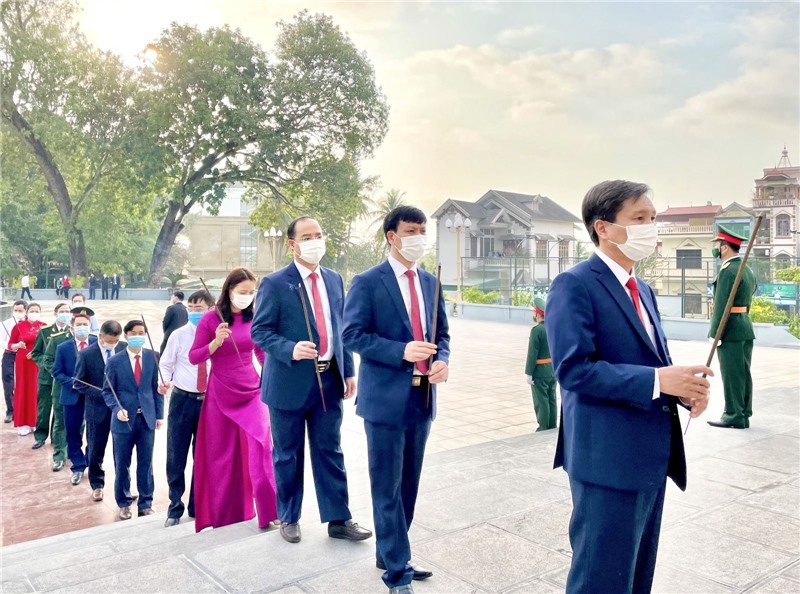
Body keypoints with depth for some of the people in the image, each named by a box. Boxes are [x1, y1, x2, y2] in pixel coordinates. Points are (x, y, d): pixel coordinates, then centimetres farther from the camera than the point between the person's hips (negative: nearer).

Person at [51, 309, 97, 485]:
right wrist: (73, 382, -14)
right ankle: (78, 468, 20)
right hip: (72, 396, 1)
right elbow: (57, 372, 0)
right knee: (73, 433, 6)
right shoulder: (63, 348, 0)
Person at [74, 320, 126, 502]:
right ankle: (97, 485, 31)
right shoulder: (86, 354, -11)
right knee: (96, 450, 12)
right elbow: (79, 384, -7)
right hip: (98, 408, -1)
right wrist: (103, 394, -17)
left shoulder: (125, 348, -7)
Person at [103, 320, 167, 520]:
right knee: (122, 464, 10)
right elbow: (108, 391, 0)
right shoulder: (115, 361, -4)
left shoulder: (152, 357, -1)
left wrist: (159, 414, 1)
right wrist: (117, 409, -16)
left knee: (146, 463, 7)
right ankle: (124, 503, 28)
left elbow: (157, 387, 3)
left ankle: (146, 503, 22)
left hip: (147, 418, 1)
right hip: (124, 418, -1)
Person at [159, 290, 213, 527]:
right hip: (182, 399, 0)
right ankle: (175, 509, 22)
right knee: (176, 457, 6)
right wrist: (164, 381, -18)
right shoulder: (179, 334, -2)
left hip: (210, 401, 1)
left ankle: (197, 507, 27)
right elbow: (165, 364, 1)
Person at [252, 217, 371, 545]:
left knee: (330, 451, 11)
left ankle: (338, 519, 22)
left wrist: (348, 371, 10)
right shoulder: (275, 283, -8)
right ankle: (288, 518, 28)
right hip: (290, 382, -4)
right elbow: (260, 330, -10)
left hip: (329, 380, 4)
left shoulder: (334, 280, 9)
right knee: (288, 454, 10)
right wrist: (291, 350, -26)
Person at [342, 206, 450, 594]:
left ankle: (388, 554, 33)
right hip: (386, 397, -6)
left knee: (408, 484, 16)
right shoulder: (367, 282, -7)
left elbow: (441, 333, 14)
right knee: (387, 487, 3)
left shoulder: (430, 282, 11)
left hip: (422, 397, 6)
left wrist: (442, 360, -8)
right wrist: (402, 352, -23)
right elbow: (353, 335, -12)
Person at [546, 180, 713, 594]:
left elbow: (653, 362, 18)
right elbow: (573, 369, -23)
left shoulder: (643, 290, 15)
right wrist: (658, 381, -25)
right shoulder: (575, 285, -14)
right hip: (609, 460, -9)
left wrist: (685, 387, -4)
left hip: (651, 458, 9)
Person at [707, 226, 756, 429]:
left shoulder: (728, 271, -16)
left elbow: (721, 305, -19)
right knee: (743, 373, 12)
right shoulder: (747, 269, 14)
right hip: (746, 327, 9)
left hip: (730, 330, -9)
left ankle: (734, 417, 2)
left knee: (731, 374, -3)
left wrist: (716, 334, -17)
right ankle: (744, 414, 18)